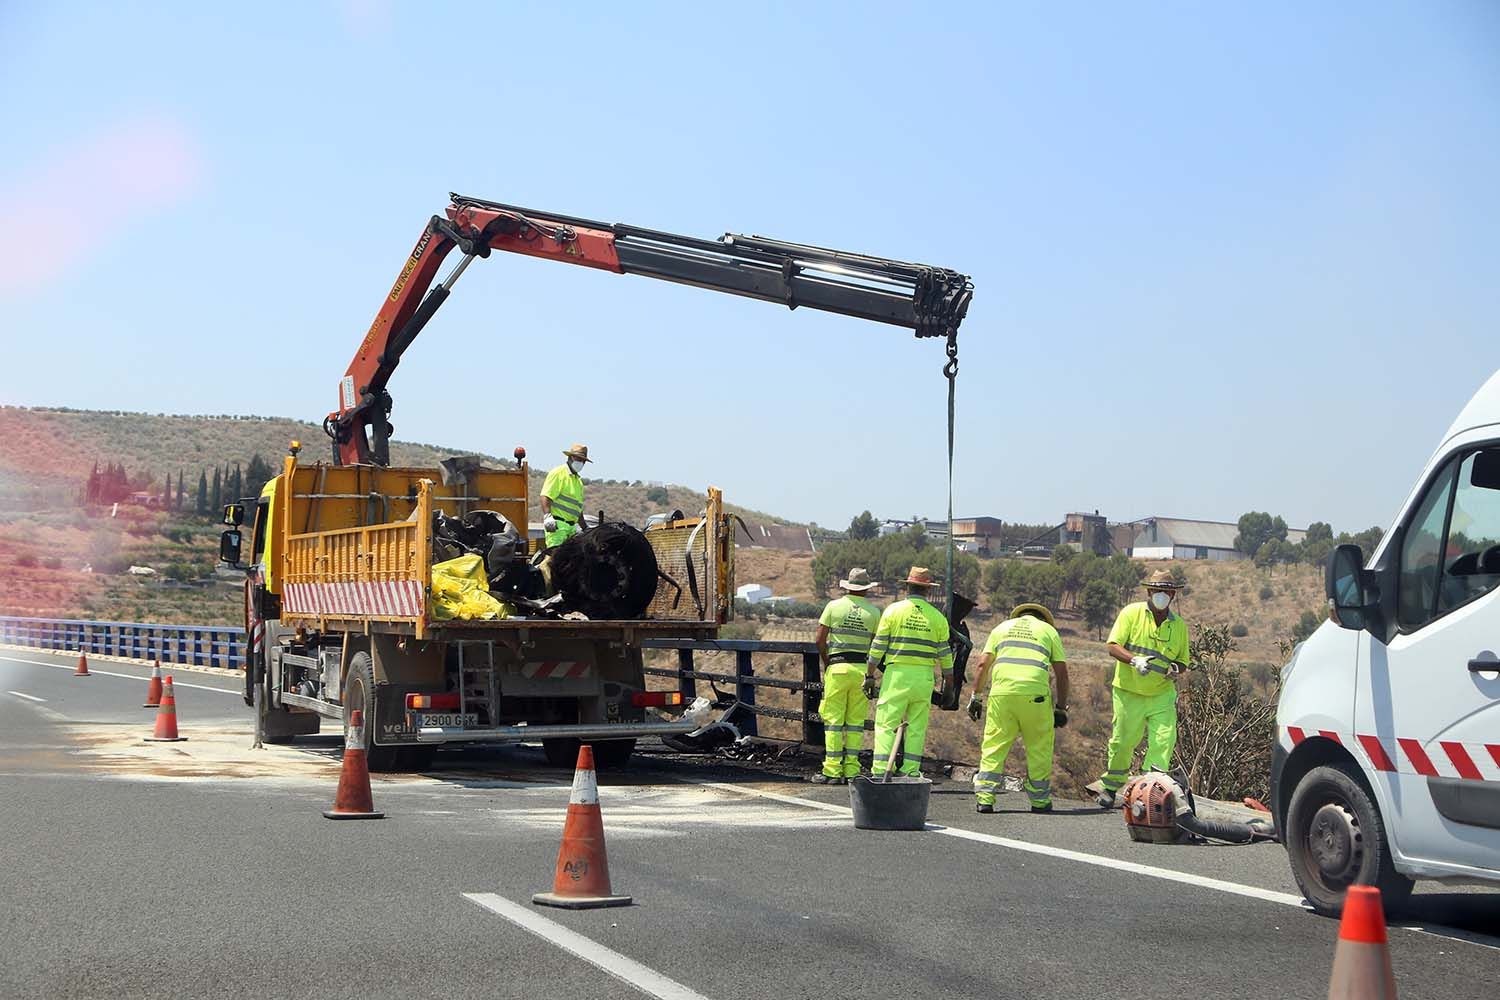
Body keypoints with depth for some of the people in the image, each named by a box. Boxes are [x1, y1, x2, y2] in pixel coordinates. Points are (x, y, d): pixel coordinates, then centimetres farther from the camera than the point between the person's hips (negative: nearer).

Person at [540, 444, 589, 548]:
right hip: (557, 524, -9)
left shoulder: (578, 480, 25)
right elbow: (546, 497, -16)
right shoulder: (558, 473, -4)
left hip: (571, 526, 9)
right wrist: (547, 516, -29)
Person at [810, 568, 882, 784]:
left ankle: (832, 771, -2)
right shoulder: (874, 612, 3)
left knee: (833, 720, 1)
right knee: (856, 722, 7)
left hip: (837, 668, -1)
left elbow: (819, 640, -1)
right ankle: (851, 770, 5)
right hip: (862, 669, 2)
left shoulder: (834, 606, 0)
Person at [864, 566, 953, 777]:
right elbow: (945, 654, 8)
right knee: (916, 727, 7)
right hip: (924, 677, 2)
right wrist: (948, 685, 16)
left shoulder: (893, 610, -1)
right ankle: (911, 772, 5)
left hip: (896, 673, -2)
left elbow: (877, 647, -2)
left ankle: (880, 771, -8)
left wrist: (869, 675, 5)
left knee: (886, 724, -1)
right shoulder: (937, 617, 6)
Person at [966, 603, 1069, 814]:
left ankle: (984, 798, -1)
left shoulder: (1002, 627, 25)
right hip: (1035, 693, -1)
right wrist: (1061, 707, 17)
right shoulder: (1048, 630, 20)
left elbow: (983, 664, 16)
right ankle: (1040, 801, 15)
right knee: (1039, 749, 11)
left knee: (993, 747, 6)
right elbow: (1061, 672, 14)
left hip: (1001, 691, 1)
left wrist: (975, 695, 19)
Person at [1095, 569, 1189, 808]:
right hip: (1129, 692, -2)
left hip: (1161, 694, 2)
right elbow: (1113, 646, -11)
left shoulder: (1179, 625, 6)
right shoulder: (1131, 613, -4)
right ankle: (1110, 786, 26)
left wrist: (1175, 668, -10)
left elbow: (1183, 661, 15)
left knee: (1164, 738, -13)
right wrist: (1134, 660, -29)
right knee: (1123, 741, 5)